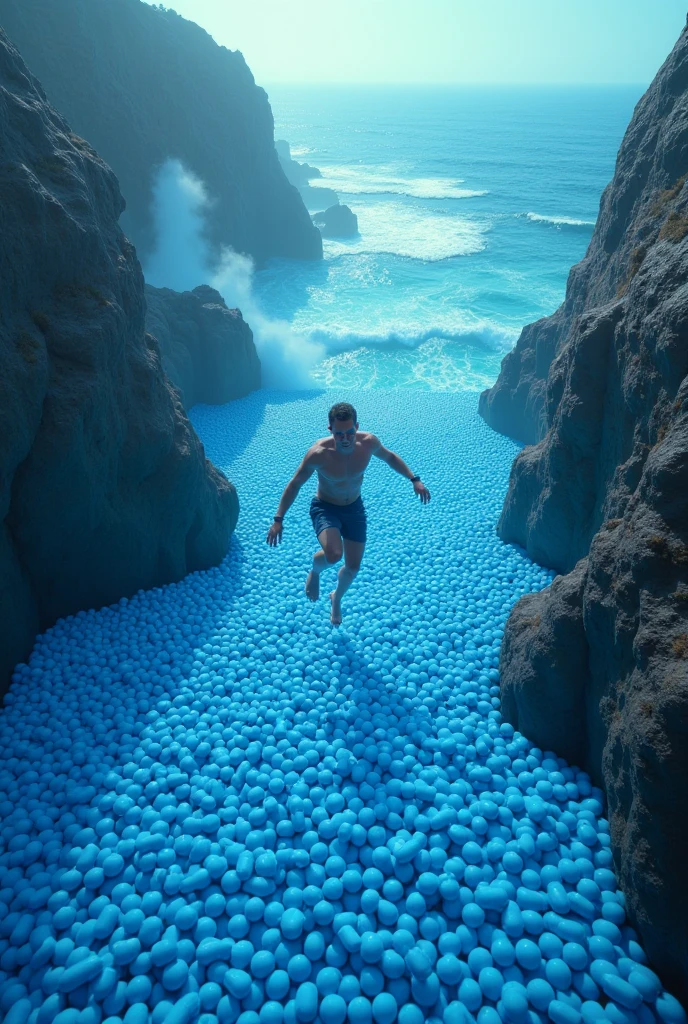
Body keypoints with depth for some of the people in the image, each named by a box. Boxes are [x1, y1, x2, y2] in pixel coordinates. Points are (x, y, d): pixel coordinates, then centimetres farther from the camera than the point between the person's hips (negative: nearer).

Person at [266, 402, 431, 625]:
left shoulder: (368, 442, -21)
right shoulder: (318, 453, -29)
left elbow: (390, 457, 3)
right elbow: (295, 484, -15)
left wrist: (414, 480, -4)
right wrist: (278, 519, -16)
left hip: (354, 508, 4)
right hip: (325, 508, -3)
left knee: (353, 567, 11)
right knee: (333, 554, -31)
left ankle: (337, 598, 46)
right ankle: (314, 572, 8)